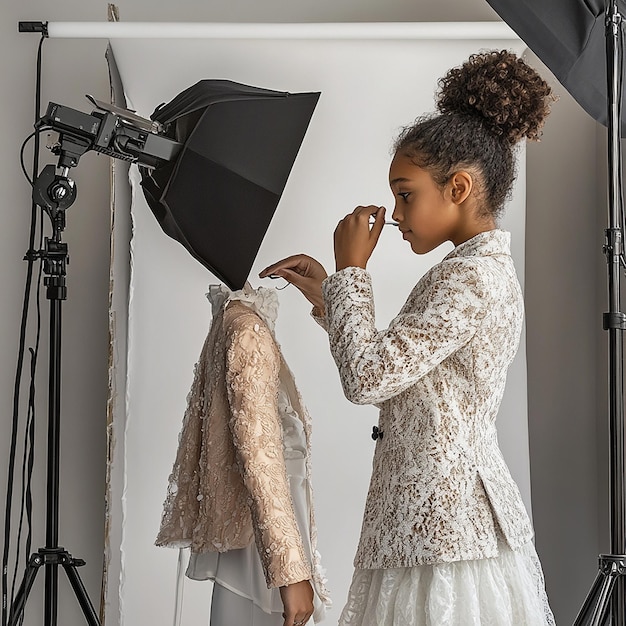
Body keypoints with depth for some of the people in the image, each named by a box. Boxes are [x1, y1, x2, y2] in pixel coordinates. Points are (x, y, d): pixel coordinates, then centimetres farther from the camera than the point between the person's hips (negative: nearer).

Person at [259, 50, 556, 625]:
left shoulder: (469, 278, -17)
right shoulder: (488, 271, 14)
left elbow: (366, 379, -20)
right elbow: (396, 376, 19)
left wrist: (351, 269, -9)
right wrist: (327, 295, 14)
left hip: (444, 524, -10)